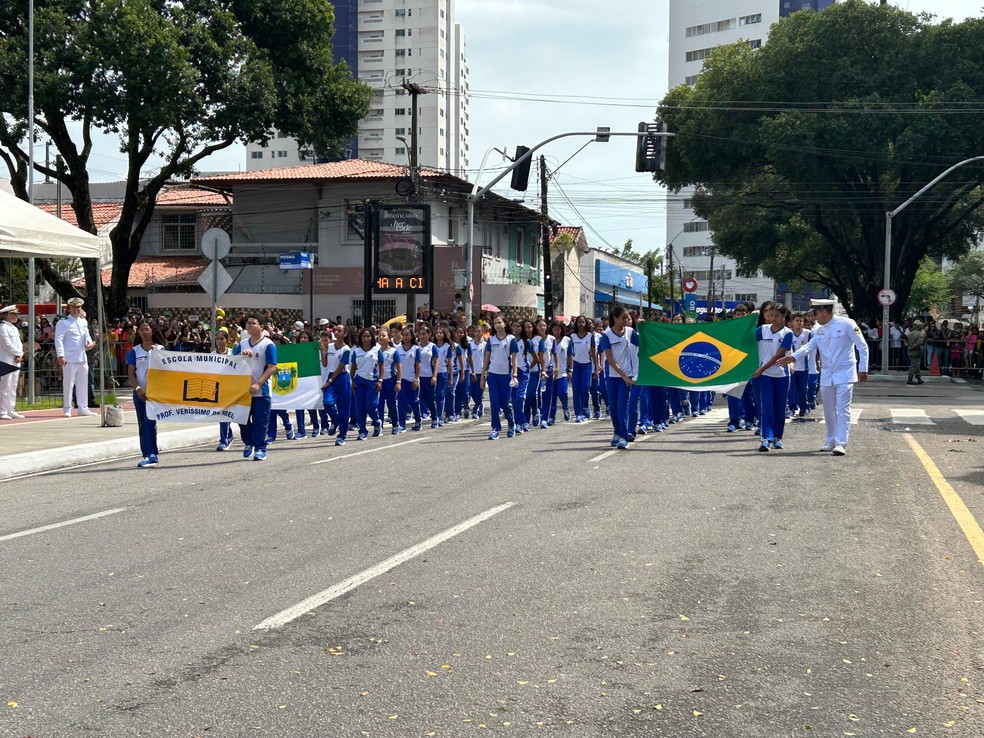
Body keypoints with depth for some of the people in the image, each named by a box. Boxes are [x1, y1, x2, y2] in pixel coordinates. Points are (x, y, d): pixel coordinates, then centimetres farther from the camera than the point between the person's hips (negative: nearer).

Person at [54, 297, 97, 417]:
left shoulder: (84, 322, 17)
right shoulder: (63, 322, -4)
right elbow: (58, 340, -10)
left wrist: (89, 342, 3)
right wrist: (61, 355, -19)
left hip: (82, 358, 7)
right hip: (69, 359, -7)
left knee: (83, 383, 10)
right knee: (68, 383, -4)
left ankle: (83, 407, 17)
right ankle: (67, 409, 1)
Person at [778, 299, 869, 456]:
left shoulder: (847, 324, -9)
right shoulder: (818, 329, 9)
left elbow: (862, 347, -6)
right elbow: (809, 345, -6)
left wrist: (863, 369, -9)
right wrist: (793, 356, -24)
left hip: (844, 374, -6)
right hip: (826, 376, 6)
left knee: (843, 409, -9)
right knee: (829, 410, 12)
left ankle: (841, 444, -13)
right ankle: (830, 441, 24)